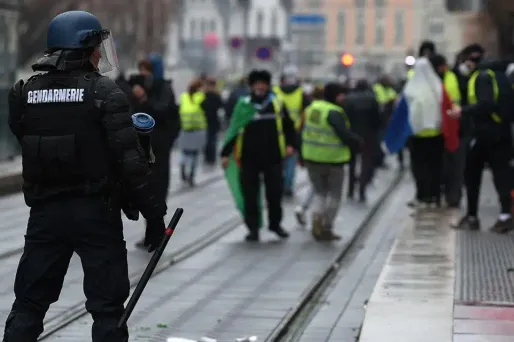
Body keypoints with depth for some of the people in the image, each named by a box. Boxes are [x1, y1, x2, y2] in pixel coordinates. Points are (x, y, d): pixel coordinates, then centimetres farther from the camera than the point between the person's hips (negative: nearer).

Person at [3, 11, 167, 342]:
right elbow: (130, 159, -15)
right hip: (96, 212, -4)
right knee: (107, 307, 5)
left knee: (28, 304, 13)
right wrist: (154, 214, -8)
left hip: (44, 212, 4)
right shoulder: (104, 91, -10)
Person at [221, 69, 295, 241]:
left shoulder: (277, 103, 2)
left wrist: (290, 144, 2)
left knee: (275, 193, 10)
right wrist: (225, 153, -5)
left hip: (273, 158, 1)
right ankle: (253, 228, 13)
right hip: (249, 158, -1)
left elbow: (288, 126, 14)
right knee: (250, 195, 3)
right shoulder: (243, 105, -3)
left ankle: (275, 223, 29)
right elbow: (233, 130, -2)